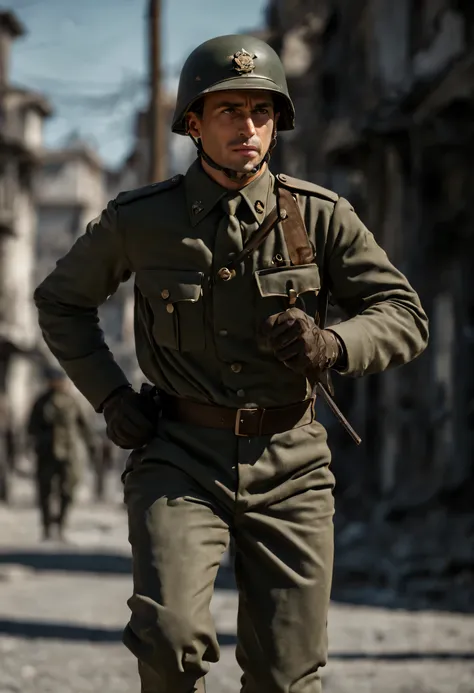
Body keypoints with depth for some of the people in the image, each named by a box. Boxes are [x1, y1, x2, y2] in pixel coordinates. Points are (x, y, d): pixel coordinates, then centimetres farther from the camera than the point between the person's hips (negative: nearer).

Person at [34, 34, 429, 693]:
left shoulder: (321, 216, -2)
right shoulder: (139, 219, -2)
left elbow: (405, 317, 0)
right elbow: (61, 301, 14)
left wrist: (332, 345, -21)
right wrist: (110, 397, 1)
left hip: (288, 465, 1)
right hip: (181, 460, -1)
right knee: (170, 636, -22)